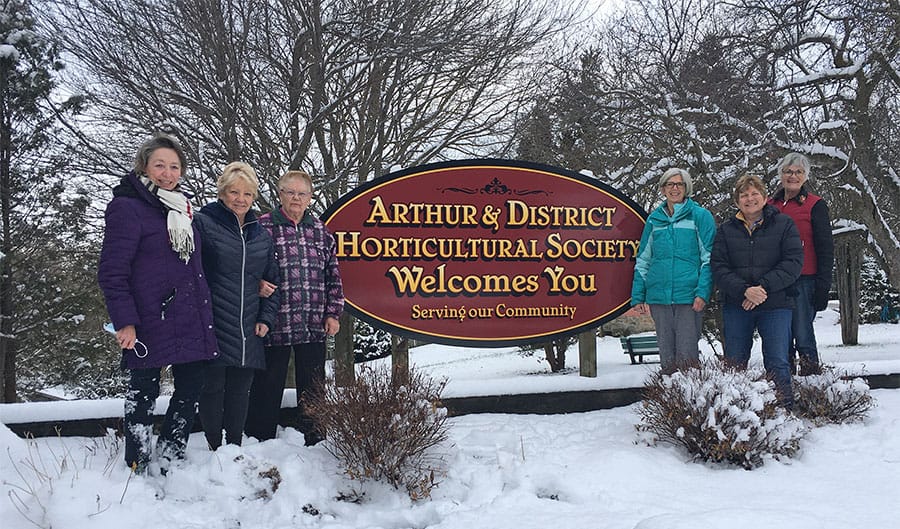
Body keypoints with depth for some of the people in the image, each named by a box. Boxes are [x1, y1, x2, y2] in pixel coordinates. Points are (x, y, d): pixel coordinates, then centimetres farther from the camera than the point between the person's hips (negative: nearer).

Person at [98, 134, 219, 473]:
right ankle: (137, 470, 15)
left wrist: (204, 313, 21)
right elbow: (112, 271, -14)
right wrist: (124, 322, -19)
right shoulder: (126, 207, -9)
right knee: (143, 395, 3)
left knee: (191, 389, 11)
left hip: (191, 324, 8)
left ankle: (168, 460, 25)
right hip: (150, 325, -8)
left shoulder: (180, 207, 15)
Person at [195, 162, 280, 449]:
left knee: (240, 389, 11)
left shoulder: (261, 235, 14)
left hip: (249, 332, 5)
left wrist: (266, 318, 8)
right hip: (214, 326, -5)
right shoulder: (203, 224, -4)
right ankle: (214, 448, 13)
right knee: (213, 387, 1)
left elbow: (272, 280, 19)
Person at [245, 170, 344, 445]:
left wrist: (333, 313, 8)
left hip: (315, 327, 4)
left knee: (313, 390, 12)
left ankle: (314, 441, 23)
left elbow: (333, 275, 14)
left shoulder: (320, 230, 12)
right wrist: (257, 284, -19)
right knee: (267, 389, 4)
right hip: (276, 326, -4)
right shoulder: (263, 226, 0)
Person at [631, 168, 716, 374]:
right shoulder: (655, 219, 13)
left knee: (687, 354, -4)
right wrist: (638, 296, 9)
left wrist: (702, 293, -13)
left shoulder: (700, 216, 2)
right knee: (666, 355, 9)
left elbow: (709, 258, -2)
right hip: (659, 296, 4)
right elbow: (643, 260, 16)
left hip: (688, 296, -4)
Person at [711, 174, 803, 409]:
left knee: (777, 363, -3)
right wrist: (744, 290, -16)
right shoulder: (726, 230, 10)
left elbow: (793, 262, -6)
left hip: (775, 305, -2)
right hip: (735, 306, 2)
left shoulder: (784, 225, 4)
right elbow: (718, 267, 0)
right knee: (734, 364, 6)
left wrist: (764, 287, -17)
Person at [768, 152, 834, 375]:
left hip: (804, 279, -4)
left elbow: (825, 248, -2)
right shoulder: (770, 205, 14)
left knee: (802, 332, -8)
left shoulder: (815, 205, 1)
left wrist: (823, 285, -9)